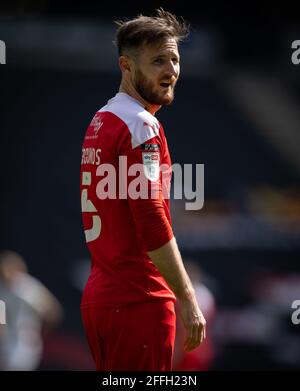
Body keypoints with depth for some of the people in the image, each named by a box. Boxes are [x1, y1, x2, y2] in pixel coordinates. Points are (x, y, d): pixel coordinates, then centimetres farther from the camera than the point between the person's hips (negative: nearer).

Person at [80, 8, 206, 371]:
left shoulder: (100, 121, 16)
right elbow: (153, 223, -19)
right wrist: (187, 299, -18)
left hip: (96, 297, 9)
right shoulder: (142, 126, -12)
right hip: (138, 300, -9)